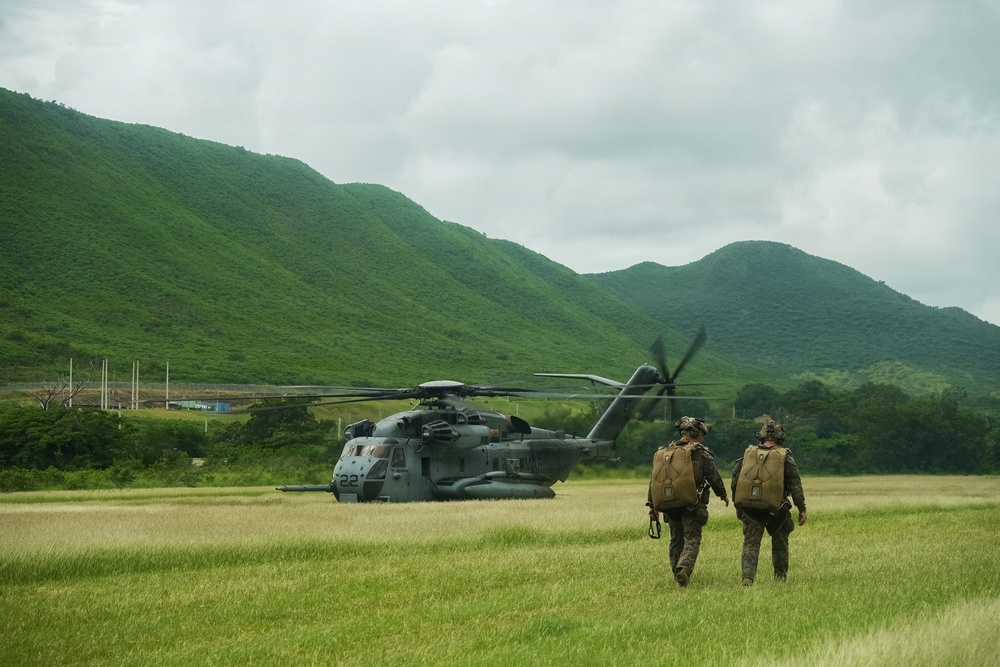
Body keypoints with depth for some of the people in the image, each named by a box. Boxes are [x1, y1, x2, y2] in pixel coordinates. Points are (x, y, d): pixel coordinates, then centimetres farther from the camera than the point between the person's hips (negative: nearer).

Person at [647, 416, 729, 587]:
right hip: (692, 503, -4)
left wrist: (652, 505, 12)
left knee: (676, 540, 17)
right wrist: (723, 495, 15)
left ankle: (678, 576, 19)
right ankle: (684, 568, -27)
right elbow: (714, 478, -2)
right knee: (692, 539, -4)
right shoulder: (701, 453, -5)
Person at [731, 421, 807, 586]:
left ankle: (747, 576, -18)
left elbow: (735, 480, 7)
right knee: (780, 542, 18)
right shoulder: (784, 457, -2)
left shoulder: (748, 454, 5)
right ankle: (780, 577, 26)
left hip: (751, 508, 1)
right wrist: (802, 509, -2)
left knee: (751, 543, 0)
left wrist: (738, 506, 17)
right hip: (776, 508, -1)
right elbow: (795, 484, -5)